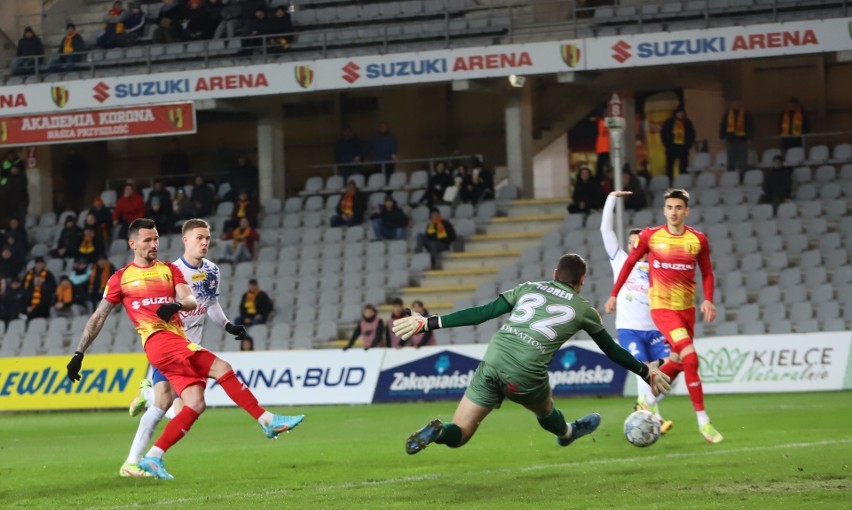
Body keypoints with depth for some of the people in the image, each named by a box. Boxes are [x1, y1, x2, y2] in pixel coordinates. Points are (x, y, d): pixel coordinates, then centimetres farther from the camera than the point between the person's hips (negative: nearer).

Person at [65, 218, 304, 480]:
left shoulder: (169, 270, 20)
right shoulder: (121, 278, 12)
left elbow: (191, 300, 4)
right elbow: (99, 316, 15)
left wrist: (178, 304, -21)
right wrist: (78, 354, 10)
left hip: (178, 343, 5)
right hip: (158, 340, -5)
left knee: (195, 404, -10)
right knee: (221, 368, -20)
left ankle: (152, 458, -8)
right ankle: (268, 421, -19)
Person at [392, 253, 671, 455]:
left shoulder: (528, 289, 19)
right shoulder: (583, 309, 15)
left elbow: (480, 313, 12)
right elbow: (612, 350, 27)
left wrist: (429, 323, 14)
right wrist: (646, 371, 42)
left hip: (492, 362, 1)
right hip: (525, 374, -1)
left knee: (458, 434, 5)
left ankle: (437, 431, -26)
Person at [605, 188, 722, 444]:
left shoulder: (698, 239, -1)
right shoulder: (650, 236, -5)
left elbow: (707, 272, 9)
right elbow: (630, 262, 7)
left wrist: (708, 300, -7)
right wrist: (614, 294, 8)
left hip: (687, 307, 4)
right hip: (662, 307, -4)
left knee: (678, 361, 13)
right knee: (691, 358, -18)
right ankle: (703, 420, -15)